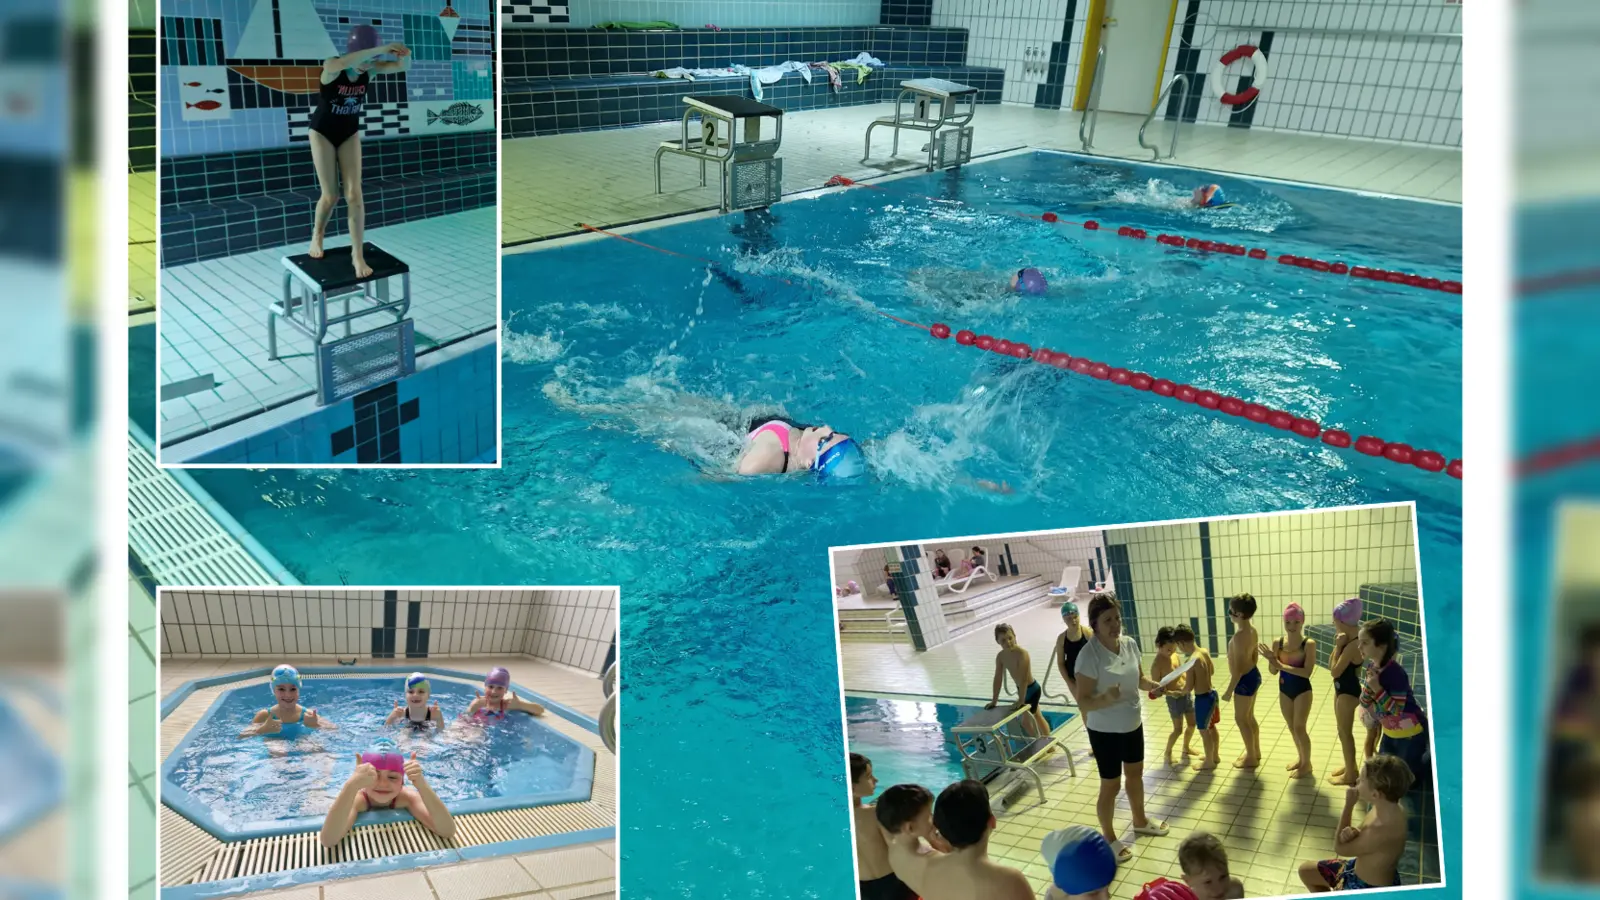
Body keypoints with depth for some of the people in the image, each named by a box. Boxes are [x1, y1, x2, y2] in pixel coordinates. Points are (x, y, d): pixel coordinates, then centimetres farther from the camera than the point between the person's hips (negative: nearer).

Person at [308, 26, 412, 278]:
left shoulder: (369, 69, -14)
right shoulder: (331, 66, -26)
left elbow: (403, 66, -16)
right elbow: (343, 63, -51)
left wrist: (404, 54, -41)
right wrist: (381, 48, -55)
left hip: (350, 134, 3)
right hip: (322, 133, -3)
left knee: (354, 193, -7)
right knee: (331, 195, -2)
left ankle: (357, 254, -3)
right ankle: (317, 236, 27)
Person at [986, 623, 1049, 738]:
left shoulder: (1022, 654, -31)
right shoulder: (1000, 656, -10)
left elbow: (1024, 679, -33)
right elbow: (998, 679, -4)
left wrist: (1020, 701, -32)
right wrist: (994, 701, -3)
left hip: (1032, 689, -8)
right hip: (1022, 689, 8)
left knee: (1026, 721, -5)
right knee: (1037, 718, 22)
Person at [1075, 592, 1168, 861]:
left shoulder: (1130, 644, -7)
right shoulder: (1089, 656, -27)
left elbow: (1139, 680, 8)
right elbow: (1082, 701, -24)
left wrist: (1155, 685, -12)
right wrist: (1106, 699, -41)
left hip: (1133, 724, 7)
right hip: (1105, 731, -7)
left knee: (1135, 773, 26)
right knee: (1111, 786, 8)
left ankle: (1140, 822, 49)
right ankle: (1109, 839, 28)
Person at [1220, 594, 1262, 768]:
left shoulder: (1240, 636, -27)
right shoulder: (1252, 631, 2)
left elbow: (1238, 667, -25)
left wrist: (1229, 690, -19)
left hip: (1245, 679, -9)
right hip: (1253, 675, 9)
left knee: (1241, 719, 6)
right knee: (1249, 717, 23)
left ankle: (1251, 758, 17)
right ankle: (1255, 752, 36)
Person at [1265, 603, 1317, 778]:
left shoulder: (1309, 644, -18)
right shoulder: (1278, 643, -5)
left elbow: (1306, 672, -24)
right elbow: (1273, 671, -2)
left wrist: (1281, 665, -28)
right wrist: (1271, 660, -23)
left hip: (1302, 690, -5)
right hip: (1284, 690, 5)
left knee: (1300, 728, -1)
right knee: (1292, 727, 18)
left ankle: (1307, 764, 17)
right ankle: (1300, 756, 40)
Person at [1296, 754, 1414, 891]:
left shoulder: (1382, 830, -37)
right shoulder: (1388, 807, -12)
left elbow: (1340, 847, -21)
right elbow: (1364, 836, 1)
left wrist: (1349, 804, -21)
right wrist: (1353, 833, -23)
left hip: (1373, 891, -9)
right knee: (1306, 871, 21)